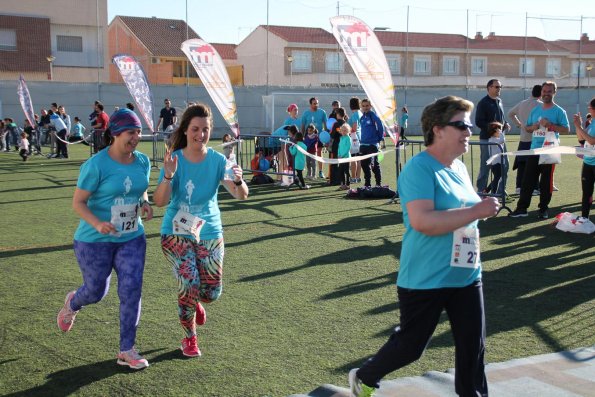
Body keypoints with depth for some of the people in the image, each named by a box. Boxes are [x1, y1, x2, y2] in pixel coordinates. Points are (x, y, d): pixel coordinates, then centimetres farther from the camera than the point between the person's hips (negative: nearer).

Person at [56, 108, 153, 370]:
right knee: (96, 292, 11)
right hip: (95, 241, -4)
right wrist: (98, 224, -31)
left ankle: (127, 350, 11)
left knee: (131, 291, -2)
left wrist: (145, 205, -6)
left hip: (132, 239, 4)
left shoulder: (142, 162, -1)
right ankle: (73, 303, 49)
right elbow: (78, 203, -14)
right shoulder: (96, 165, -18)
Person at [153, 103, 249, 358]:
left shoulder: (218, 160, -7)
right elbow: (160, 201, -18)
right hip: (176, 233, -2)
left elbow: (241, 196, -16)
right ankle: (189, 338, 7)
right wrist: (168, 176, -35)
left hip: (209, 234, 2)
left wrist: (238, 181, -38)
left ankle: (194, 301, 40)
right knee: (189, 281, -19)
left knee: (212, 293, -1)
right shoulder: (174, 160, -10)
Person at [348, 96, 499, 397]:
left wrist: (481, 211, 8)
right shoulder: (419, 168, -17)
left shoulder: (459, 168, 9)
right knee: (410, 345, 9)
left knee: (473, 346, 8)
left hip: (467, 276, 7)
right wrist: (477, 211, -28)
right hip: (425, 279, -7)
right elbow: (421, 221, -30)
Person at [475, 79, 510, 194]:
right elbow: (478, 122, -14)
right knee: (485, 167, -3)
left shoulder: (499, 101, 15)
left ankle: (501, 190, 20)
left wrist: (505, 124, 6)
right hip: (487, 139, -8)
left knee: (504, 165, 9)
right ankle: (481, 192, 5)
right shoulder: (483, 103, -9)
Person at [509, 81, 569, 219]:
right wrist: (533, 127, -4)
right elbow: (527, 128, 19)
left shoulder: (559, 111, -2)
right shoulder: (535, 110, 13)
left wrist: (550, 125, -20)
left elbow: (566, 130, -9)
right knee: (527, 180, 3)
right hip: (534, 150, 4)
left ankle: (544, 209, 12)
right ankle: (522, 208, 7)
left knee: (546, 182, 2)